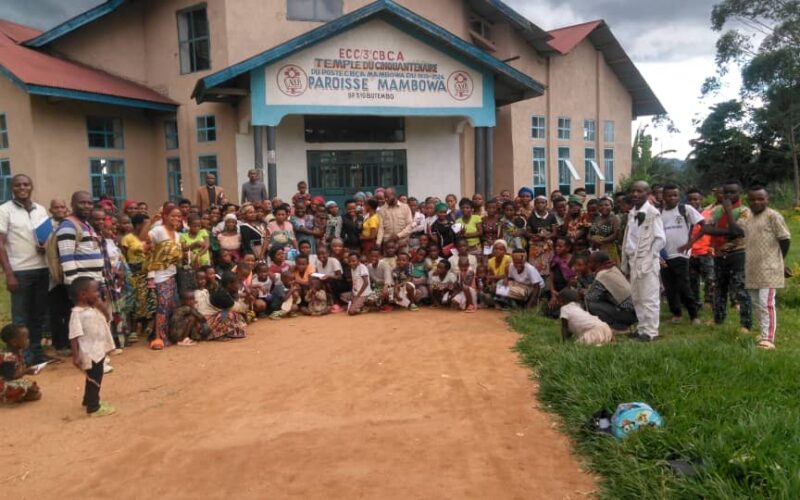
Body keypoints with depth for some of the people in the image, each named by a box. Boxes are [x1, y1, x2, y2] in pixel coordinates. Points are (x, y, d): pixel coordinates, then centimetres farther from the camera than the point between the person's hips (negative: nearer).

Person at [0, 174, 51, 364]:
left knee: (39, 314, 10)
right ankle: (24, 355, 9)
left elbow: (50, 237, 20)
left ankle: (36, 351, 20)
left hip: (42, 268, 4)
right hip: (19, 271, -4)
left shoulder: (41, 210, 11)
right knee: (21, 316, 2)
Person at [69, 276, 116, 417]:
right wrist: (75, 356, -23)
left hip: (99, 350, 9)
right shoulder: (77, 313, -20)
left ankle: (89, 401, 39)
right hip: (90, 353, -9)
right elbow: (74, 337, -21)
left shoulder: (94, 308, 5)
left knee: (95, 378, 22)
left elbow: (107, 319, 15)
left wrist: (103, 308, -4)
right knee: (94, 379, 2)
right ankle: (93, 407, 14)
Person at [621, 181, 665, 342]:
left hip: (647, 261, -8)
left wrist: (648, 258, -14)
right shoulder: (631, 213, 11)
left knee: (649, 298, -3)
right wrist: (626, 259, 11)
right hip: (634, 260, 8)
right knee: (637, 298, 13)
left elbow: (660, 239, -13)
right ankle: (642, 328, 22)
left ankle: (651, 332, 4)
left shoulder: (653, 213, -10)